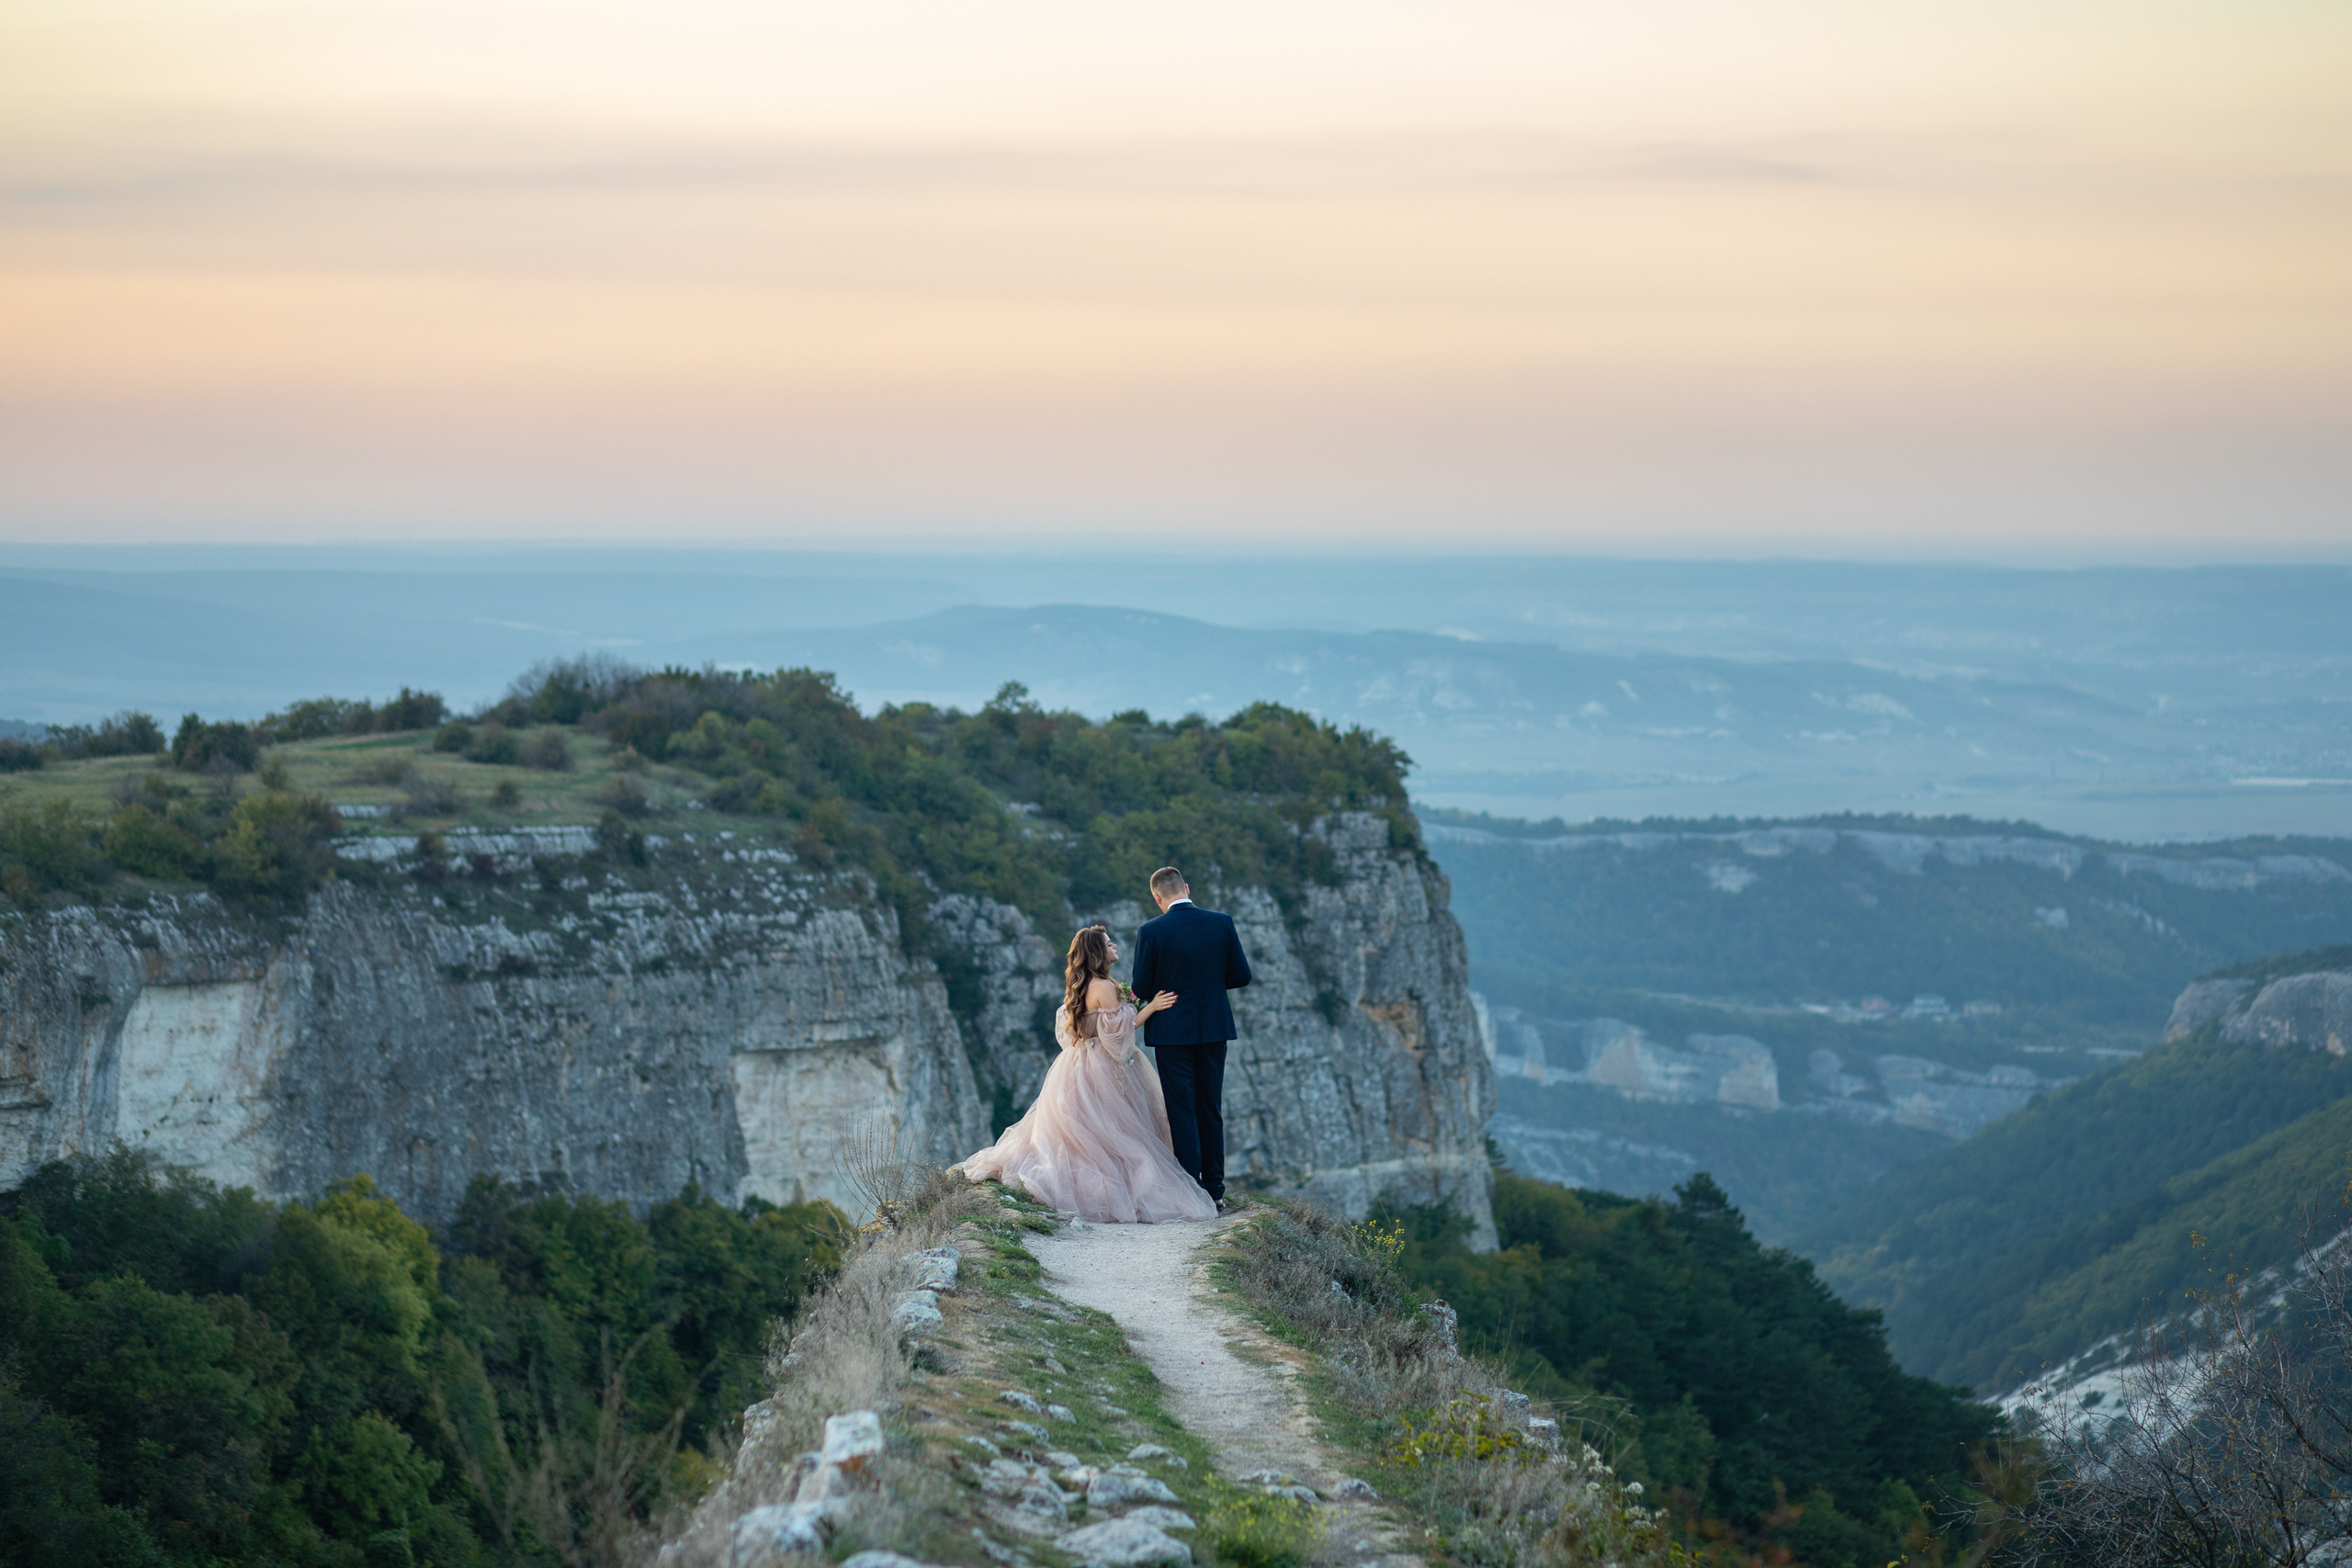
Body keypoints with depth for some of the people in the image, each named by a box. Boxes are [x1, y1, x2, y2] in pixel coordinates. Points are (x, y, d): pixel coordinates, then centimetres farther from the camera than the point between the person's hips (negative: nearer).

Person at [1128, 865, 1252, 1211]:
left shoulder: (1151, 932, -12)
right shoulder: (1222, 923, -2)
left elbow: (1142, 987, -8)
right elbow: (1241, 975, 1)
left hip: (1172, 1032, -3)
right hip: (1213, 1030, 3)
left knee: (1182, 1114, 2)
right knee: (1211, 1111, 13)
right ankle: (1215, 1192, 15)